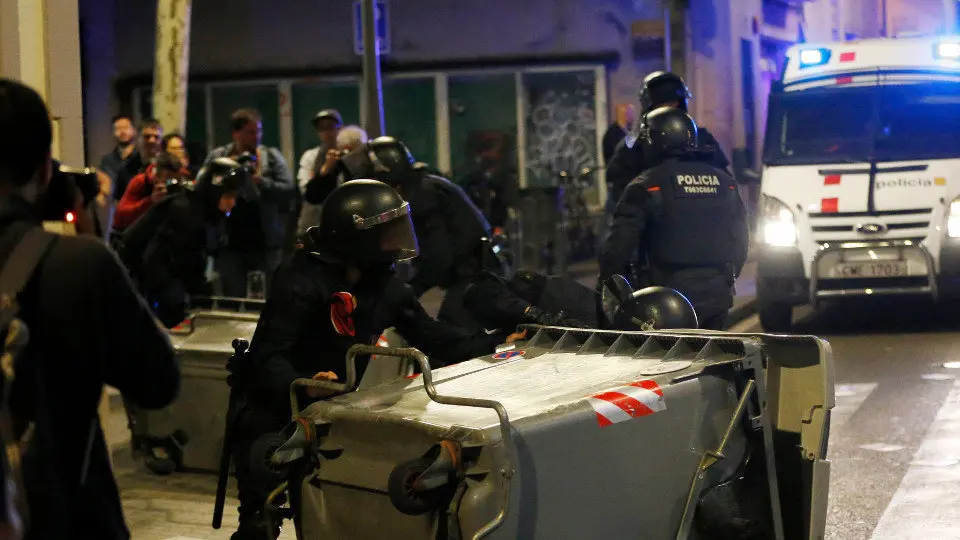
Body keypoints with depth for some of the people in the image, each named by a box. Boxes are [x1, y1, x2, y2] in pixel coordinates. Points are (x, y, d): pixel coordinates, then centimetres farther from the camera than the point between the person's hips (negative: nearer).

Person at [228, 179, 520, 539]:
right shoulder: (303, 281, -22)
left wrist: (497, 346, -3)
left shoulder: (383, 283, 0)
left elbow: (433, 339, 6)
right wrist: (302, 386, -48)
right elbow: (267, 357, -29)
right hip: (280, 411, -6)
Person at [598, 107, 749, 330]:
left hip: (671, 300, -5)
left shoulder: (647, 186, -6)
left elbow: (621, 242, -12)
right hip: (717, 294, 6)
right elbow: (741, 239, 15)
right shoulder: (724, 182, 11)